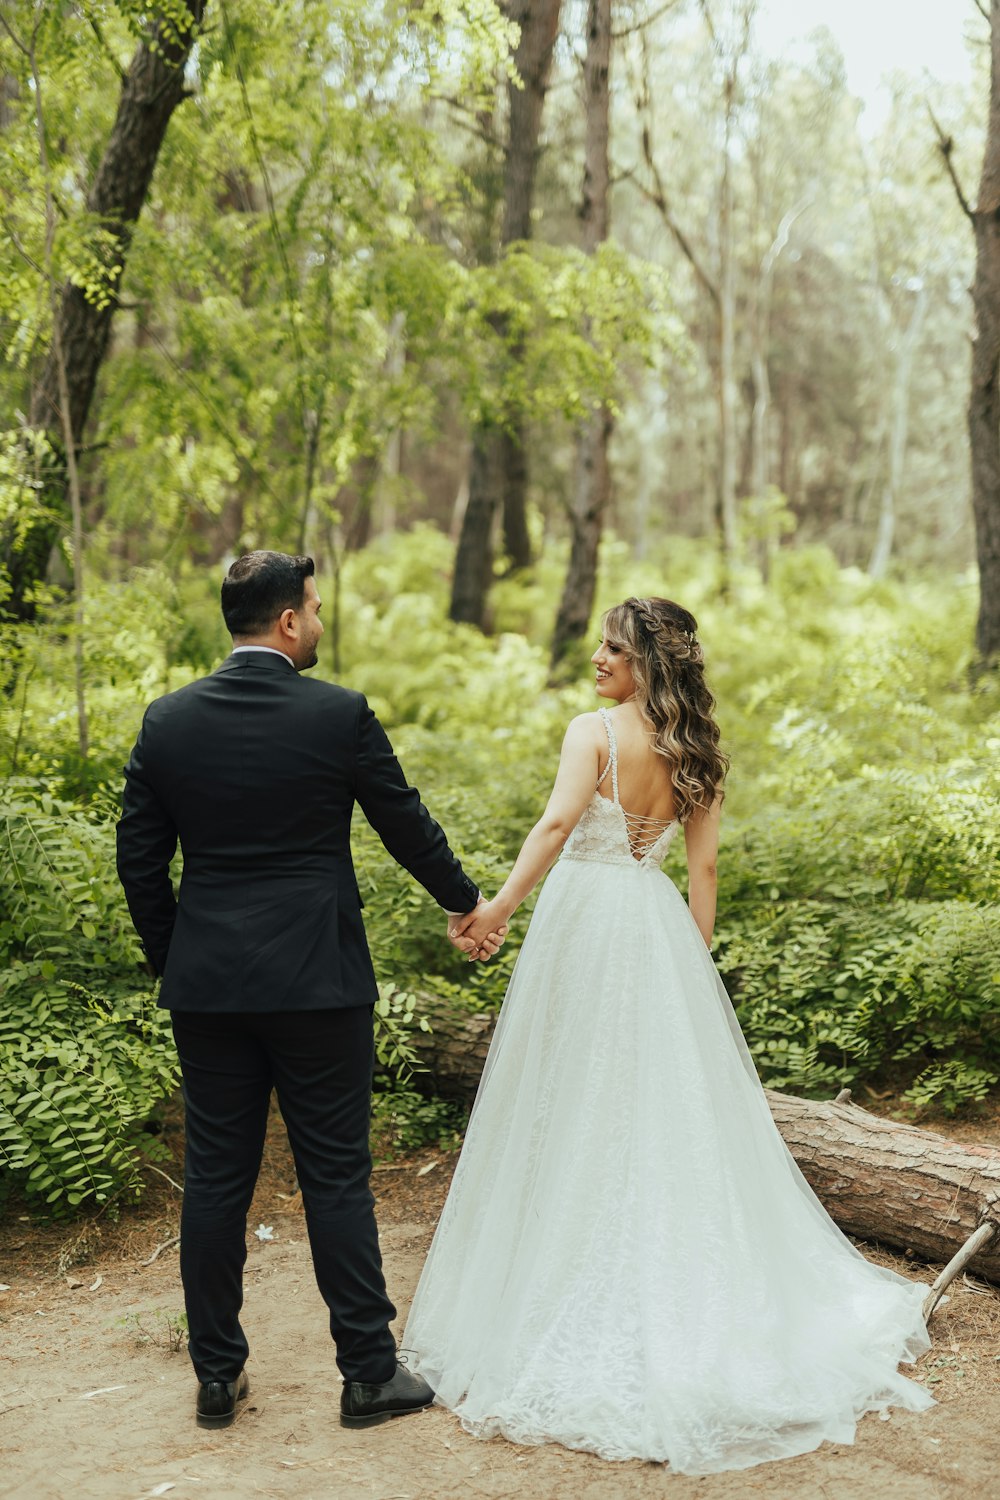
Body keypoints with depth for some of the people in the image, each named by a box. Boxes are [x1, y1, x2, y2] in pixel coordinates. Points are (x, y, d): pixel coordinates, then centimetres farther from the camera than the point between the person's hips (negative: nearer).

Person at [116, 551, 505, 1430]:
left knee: (215, 1177, 11)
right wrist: (466, 902, 20)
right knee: (336, 1176, 5)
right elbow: (407, 826, 3)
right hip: (317, 982, -3)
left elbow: (139, 862, 5)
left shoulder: (167, 722, 2)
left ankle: (217, 1375, 21)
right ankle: (369, 1373, 15)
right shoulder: (339, 714, -8)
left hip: (205, 985, 3)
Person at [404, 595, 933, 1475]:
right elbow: (704, 865, 7)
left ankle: (582, 1282, 14)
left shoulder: (595, 731, -9)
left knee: (582, 1098, 4)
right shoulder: (696, 751, 7)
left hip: (587, 921, -5)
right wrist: (694, 960, 13)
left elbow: (558, 822, -24)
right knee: (671, 1104, 12)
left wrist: (501, 904, -28)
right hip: (658, 925, 5)